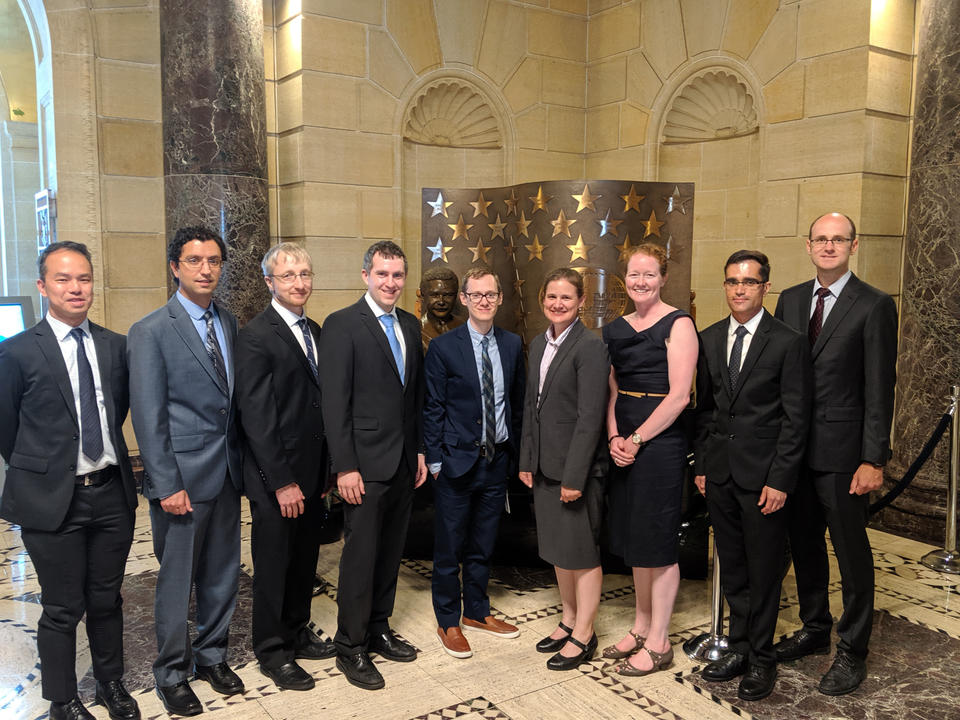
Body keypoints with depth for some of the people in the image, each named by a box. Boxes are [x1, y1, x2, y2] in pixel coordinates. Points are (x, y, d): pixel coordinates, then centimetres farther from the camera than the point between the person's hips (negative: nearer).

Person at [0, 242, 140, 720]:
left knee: (107, 600, 18)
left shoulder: (115, 346, 3)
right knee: (62, 609, 9)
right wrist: (38, 472, 8)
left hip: (112, 493, 4)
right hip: (53, 499, -3)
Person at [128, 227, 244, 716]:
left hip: (227, 473, 6)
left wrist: (242, 460, 6)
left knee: (223, 572, 16)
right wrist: (167, 485, -15)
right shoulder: (150, 332, -9)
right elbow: (148, 417, -12)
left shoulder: (229, 323, 8)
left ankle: (212, 656, 34)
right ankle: (171, 673, 25)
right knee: (177, 579, 7)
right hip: (183, 475, -5)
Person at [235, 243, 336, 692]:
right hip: (276, 477, -7)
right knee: (273, 564, 7)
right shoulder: (255, 336, -14)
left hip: (312, 471, 7)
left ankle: (297, 633, 35)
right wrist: (282, 482, -18)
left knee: (304, 559, 18)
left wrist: (327, 468, 10)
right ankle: (271, 651, 23)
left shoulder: (314, 332, 10)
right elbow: (255, 417, -17)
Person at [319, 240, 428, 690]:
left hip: (405, 463, 7)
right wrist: (345, 467, -16)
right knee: (360, 555, 1)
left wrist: (420, 450, 12)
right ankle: (351, 648, 16)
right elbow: (334, 403, -13)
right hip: (366, 463, -6)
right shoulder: (342, 325, -10)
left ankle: (378, 630, 31)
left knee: (390, 551, 16)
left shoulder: (410, 326, 11)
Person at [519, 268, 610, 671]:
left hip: (576, 466, -8)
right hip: (544, 466, 8)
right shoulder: (539, 345, 11)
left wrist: (575, 475, -20)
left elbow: (590, 417, -18)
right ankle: (569, 619, 34)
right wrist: (526, 460, 11)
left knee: (582, 551, 5)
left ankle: (583, 635, 18)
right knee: (557, 547, 18)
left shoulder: (590, 347, -15)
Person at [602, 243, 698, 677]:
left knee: (657, 540, 1)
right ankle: (641, 627, 30)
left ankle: (658, 644, 14)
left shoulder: (677, 325, -8)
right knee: (633, 536, 14)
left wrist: (637, 440, -14)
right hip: (624, 445, 7)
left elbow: (678, 396, -15)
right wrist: (614, 437, -2)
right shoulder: (616, 330, 12)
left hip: (660, 442, -7)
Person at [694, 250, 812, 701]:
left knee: (763, 571, 6)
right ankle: (739, 647, 29)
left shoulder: (788, 343, -7)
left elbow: (795, 419, -9)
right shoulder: (709, 340, 8)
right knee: (732, 569, 15)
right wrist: (702, 464, 8)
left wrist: (779, 479, -13)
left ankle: (761, 659, 21)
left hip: (763, 475, -5)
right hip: (720, 473, 5)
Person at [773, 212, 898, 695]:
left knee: (852, 552, 6)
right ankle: (814, 629, 35)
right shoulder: (790, 300, 9)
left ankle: (852, 651, 21)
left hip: (842, 452, -5)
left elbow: (879, 389, -10)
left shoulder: (874, 306, -7)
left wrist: (874, 459, -13)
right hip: (793, 447, 5)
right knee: (804, 546, 17)